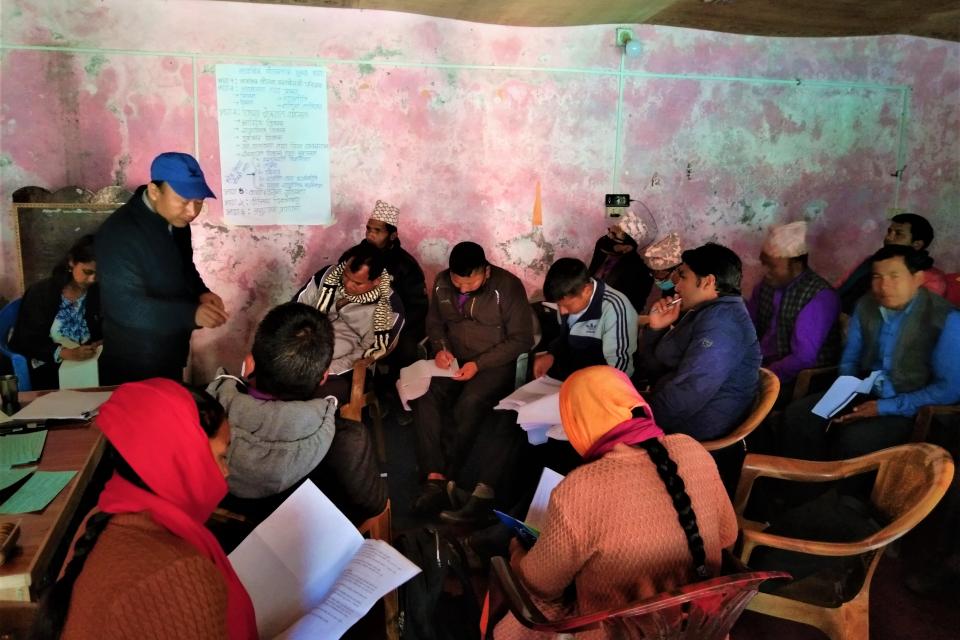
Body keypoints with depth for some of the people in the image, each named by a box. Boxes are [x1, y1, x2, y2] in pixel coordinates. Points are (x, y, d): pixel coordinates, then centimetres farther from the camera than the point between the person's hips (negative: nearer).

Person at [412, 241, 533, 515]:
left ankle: (443, 478, -22)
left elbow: (522, 338, -10)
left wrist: (479, 364, -18)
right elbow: (434, 322, 17)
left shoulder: (507, 286, -13)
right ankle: (434, 477, -29)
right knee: (425, 395, -26)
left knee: (469, 403, -33)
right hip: (454, 360, 4)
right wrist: (441, 347, -6)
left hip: (494, 364, -4)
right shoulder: (442, 283, 2)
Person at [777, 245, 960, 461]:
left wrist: (884, 408, -20)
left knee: (854, 439, -32)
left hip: (910, 409, -5)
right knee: (797, 415, -15)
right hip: (864, 396, 6)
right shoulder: (865, 306, 2)